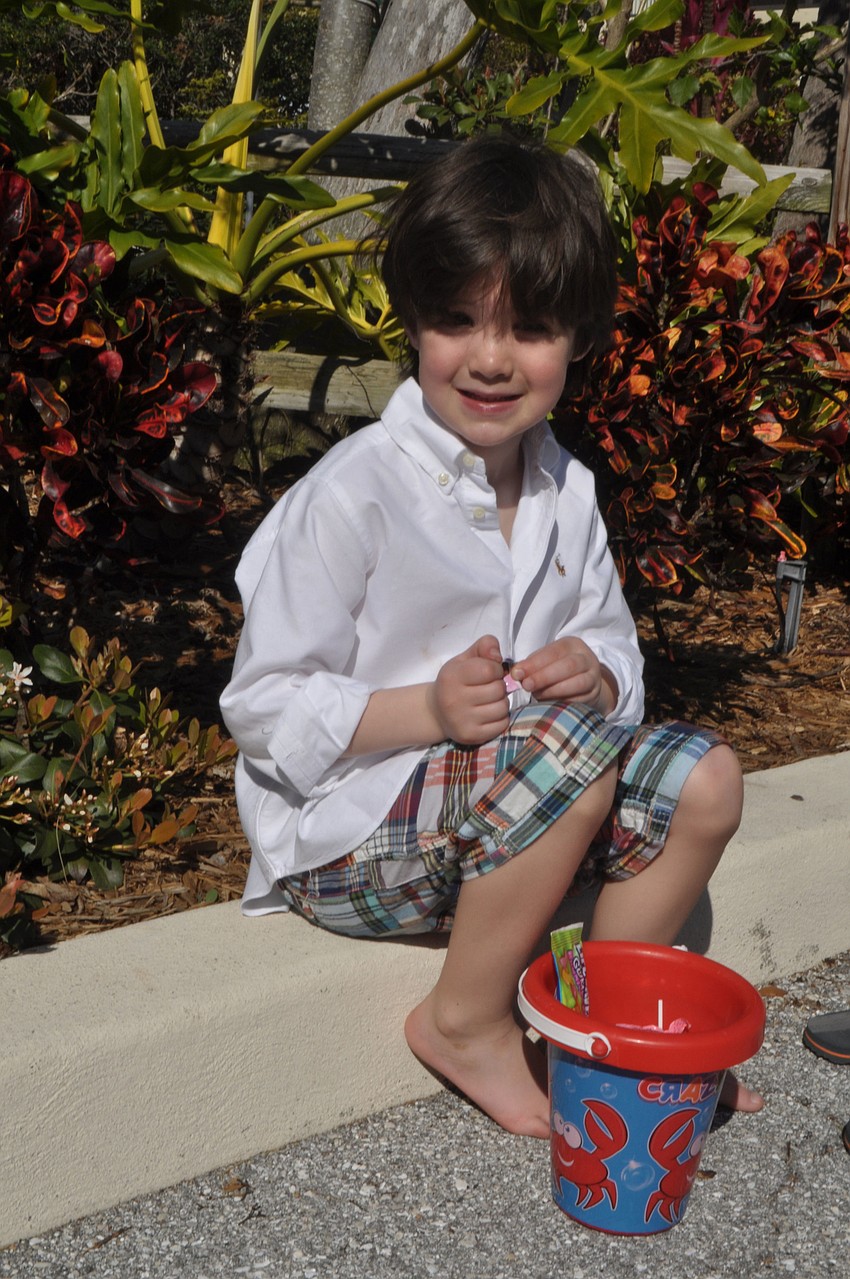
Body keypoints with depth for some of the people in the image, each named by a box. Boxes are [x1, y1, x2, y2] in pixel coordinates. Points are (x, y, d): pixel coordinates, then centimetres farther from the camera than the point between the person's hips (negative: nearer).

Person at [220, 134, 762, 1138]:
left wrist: (594, 673, -12)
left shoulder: (566, 493, 4)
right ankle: (467, 1022, -11)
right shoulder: (353, 493, -17)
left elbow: (614, 649, 13)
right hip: (343, 835, -7)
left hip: (501, 815, 7)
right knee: (574, 747, -31)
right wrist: (428, 709, -29)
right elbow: (262, 706, -16)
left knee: (699, 779, -9)